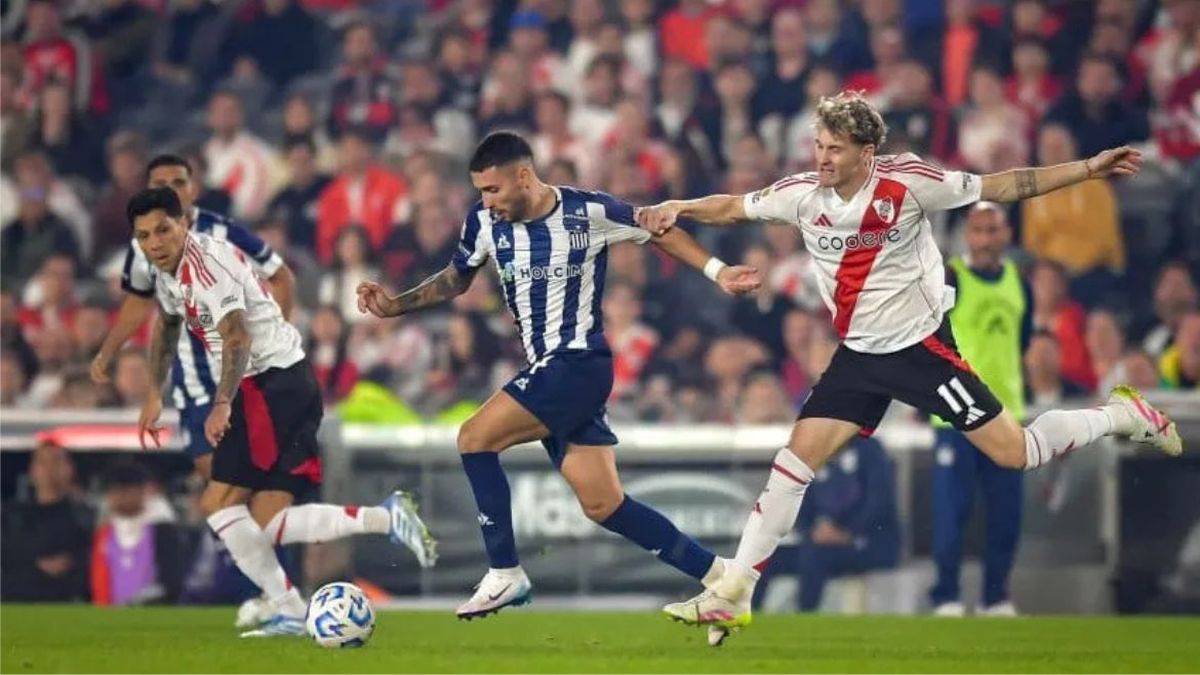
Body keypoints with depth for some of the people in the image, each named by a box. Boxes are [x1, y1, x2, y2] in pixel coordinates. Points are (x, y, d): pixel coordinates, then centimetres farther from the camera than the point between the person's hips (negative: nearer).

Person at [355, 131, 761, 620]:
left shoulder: (590, 212, -12)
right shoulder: (485, 222, 2)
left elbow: (658, 231, 5)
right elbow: (455, 280, 20)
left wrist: (716, 271, -1)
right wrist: (394, 305, 8)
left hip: (580, 362, -6)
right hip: (546, 371, 6)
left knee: (475, 438, -17)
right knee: (604, 506, 6)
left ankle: (505, 574, -8)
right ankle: (717, 575, 16)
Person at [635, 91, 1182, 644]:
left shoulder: (908, 182, -17)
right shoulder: (803, 194, -6)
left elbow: (1000, 187, -10)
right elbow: (733, 207, 6)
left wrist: (1090, 169, -13)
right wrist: (677, 209, -11)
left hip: (921, 347, -4)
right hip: (859, 354, 4)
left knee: (1014, 453, -6)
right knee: (795, 461, -4)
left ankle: (1120, 417, 21)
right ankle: (732, 594, 0)